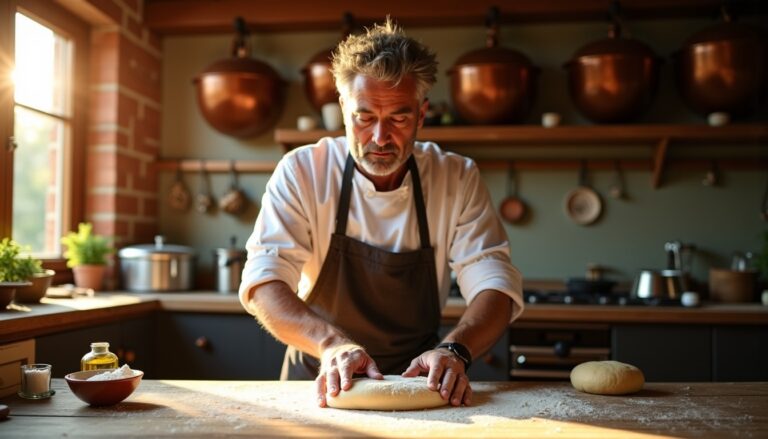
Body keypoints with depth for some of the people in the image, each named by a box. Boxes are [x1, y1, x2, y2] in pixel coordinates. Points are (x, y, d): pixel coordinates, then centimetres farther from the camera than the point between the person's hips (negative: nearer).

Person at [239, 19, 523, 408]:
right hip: (321, 384, 0)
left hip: (416, 381, 1)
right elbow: (263, 282, -17)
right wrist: (332, 343, -35)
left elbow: (495, 284, -9)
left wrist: (454, 350, -29)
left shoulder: (457, 179, -5)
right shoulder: (302, 172, -10)